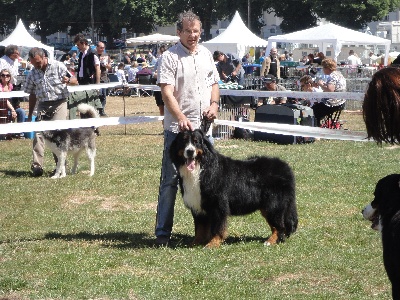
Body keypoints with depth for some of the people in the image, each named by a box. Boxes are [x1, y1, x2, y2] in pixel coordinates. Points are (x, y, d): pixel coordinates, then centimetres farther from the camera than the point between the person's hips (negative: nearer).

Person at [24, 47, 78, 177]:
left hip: (59, 104, -3)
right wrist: (30, 115, 17)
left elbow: (75, 81, 0)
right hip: (42, 106, 3)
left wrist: (68, 80, -24)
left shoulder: (58, 66, -1)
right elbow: (32, 95, 18)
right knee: (38, 133, -12)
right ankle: (37, 165, -16)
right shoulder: (32, 74, 9)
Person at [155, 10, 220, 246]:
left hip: (203, 127, 6)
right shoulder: (171, 57, -9)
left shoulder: (206, 54, 11)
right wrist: (181, 118, -29)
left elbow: (214, 83, 22)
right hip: (178, 128, -6)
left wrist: (214, 104, 2)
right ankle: (163, 233, -1)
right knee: (171, 180, -5)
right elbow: (167, 92, -17)